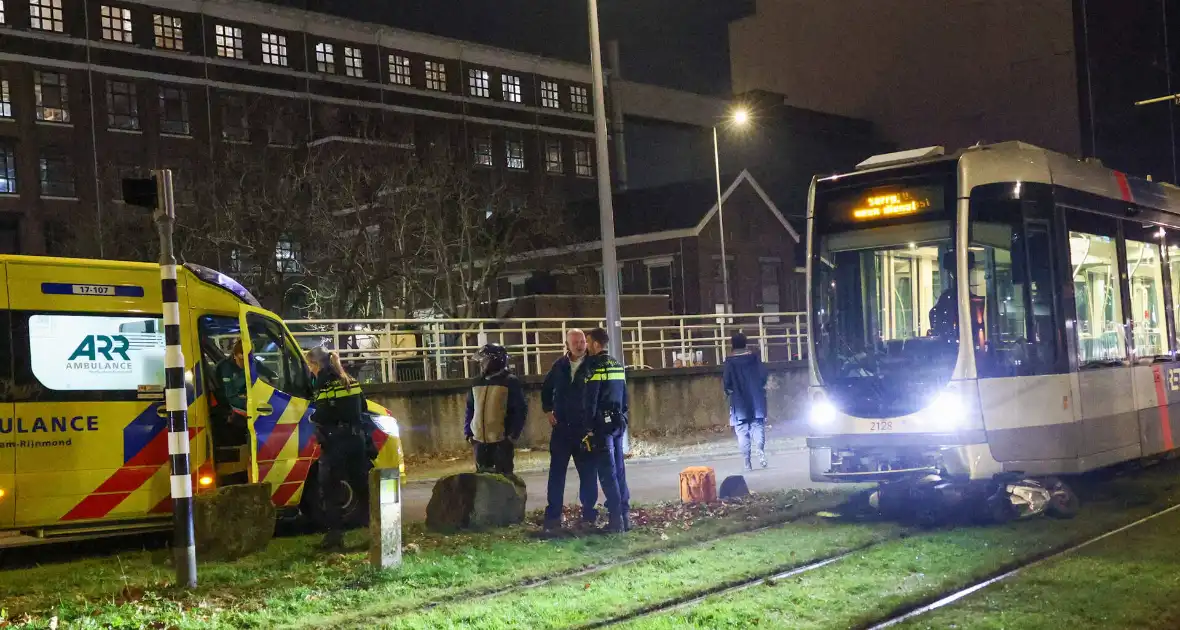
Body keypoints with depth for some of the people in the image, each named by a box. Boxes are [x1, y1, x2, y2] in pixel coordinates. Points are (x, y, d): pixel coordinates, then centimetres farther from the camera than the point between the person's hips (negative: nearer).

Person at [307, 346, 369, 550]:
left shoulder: (325, 386, -12)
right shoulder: (352, 382, 10)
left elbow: (321, 417, -13)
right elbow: (362, 408, 15)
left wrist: (312, 417, 7)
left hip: (335, 442, -6)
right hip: (356, 439, 6)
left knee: (331, 488, 1)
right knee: (362, 483, 14)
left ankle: (335, 534, -4)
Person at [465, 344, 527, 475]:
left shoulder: (510, 382, -6)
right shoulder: (477, 383, 12)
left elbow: (521, 410, -8)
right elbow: (470, 409, 18)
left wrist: (514, 434, -13)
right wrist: (468, 432, 9)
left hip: (502, 440, -6)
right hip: (480, 440, 6)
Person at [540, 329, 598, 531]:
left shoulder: (592, 366, -7)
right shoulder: (559, 366, 4)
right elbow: (546, 389, 20)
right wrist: (548, 410, 12)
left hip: (586, 429, -3)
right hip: (562, 428, 3)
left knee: (588, 472, 4)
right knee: (556, 472, 4)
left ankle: (589, 514, 14)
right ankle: (553, 515, 9)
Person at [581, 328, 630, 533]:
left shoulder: (596, 367, -11)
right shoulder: (618, 366, 12)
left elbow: (590, 401, -14)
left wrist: (588, 428, -11)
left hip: (602, 424, -7)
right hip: (618, 423, 7)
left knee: (607, 472, -5)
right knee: (619, 469, 11)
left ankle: (616, 519, -6)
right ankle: (625, 516, 11)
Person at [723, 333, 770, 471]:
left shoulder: (730, 361, -6)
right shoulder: (755, 358, 0)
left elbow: (727, 382, -9)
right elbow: (763, 377, -1)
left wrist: (729, 391, 12)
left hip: (739, 402, -1)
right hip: (756, 400, 1)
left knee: (742, 431, 4)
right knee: (758, 426, 7)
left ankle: (747, 462, -1)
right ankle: (760, 451, -18)